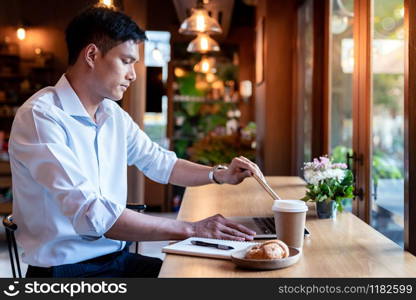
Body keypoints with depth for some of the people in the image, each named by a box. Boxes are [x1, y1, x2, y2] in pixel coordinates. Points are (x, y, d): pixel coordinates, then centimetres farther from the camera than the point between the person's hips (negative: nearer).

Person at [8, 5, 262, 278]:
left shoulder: (114, 114, 7)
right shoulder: (40, 117, -18)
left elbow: (161, 163, 18)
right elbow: (90, 214, -28)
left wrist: (221, 175, 2)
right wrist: (191, 229, -26)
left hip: (118, 258, 7)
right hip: (67, 269, -7)